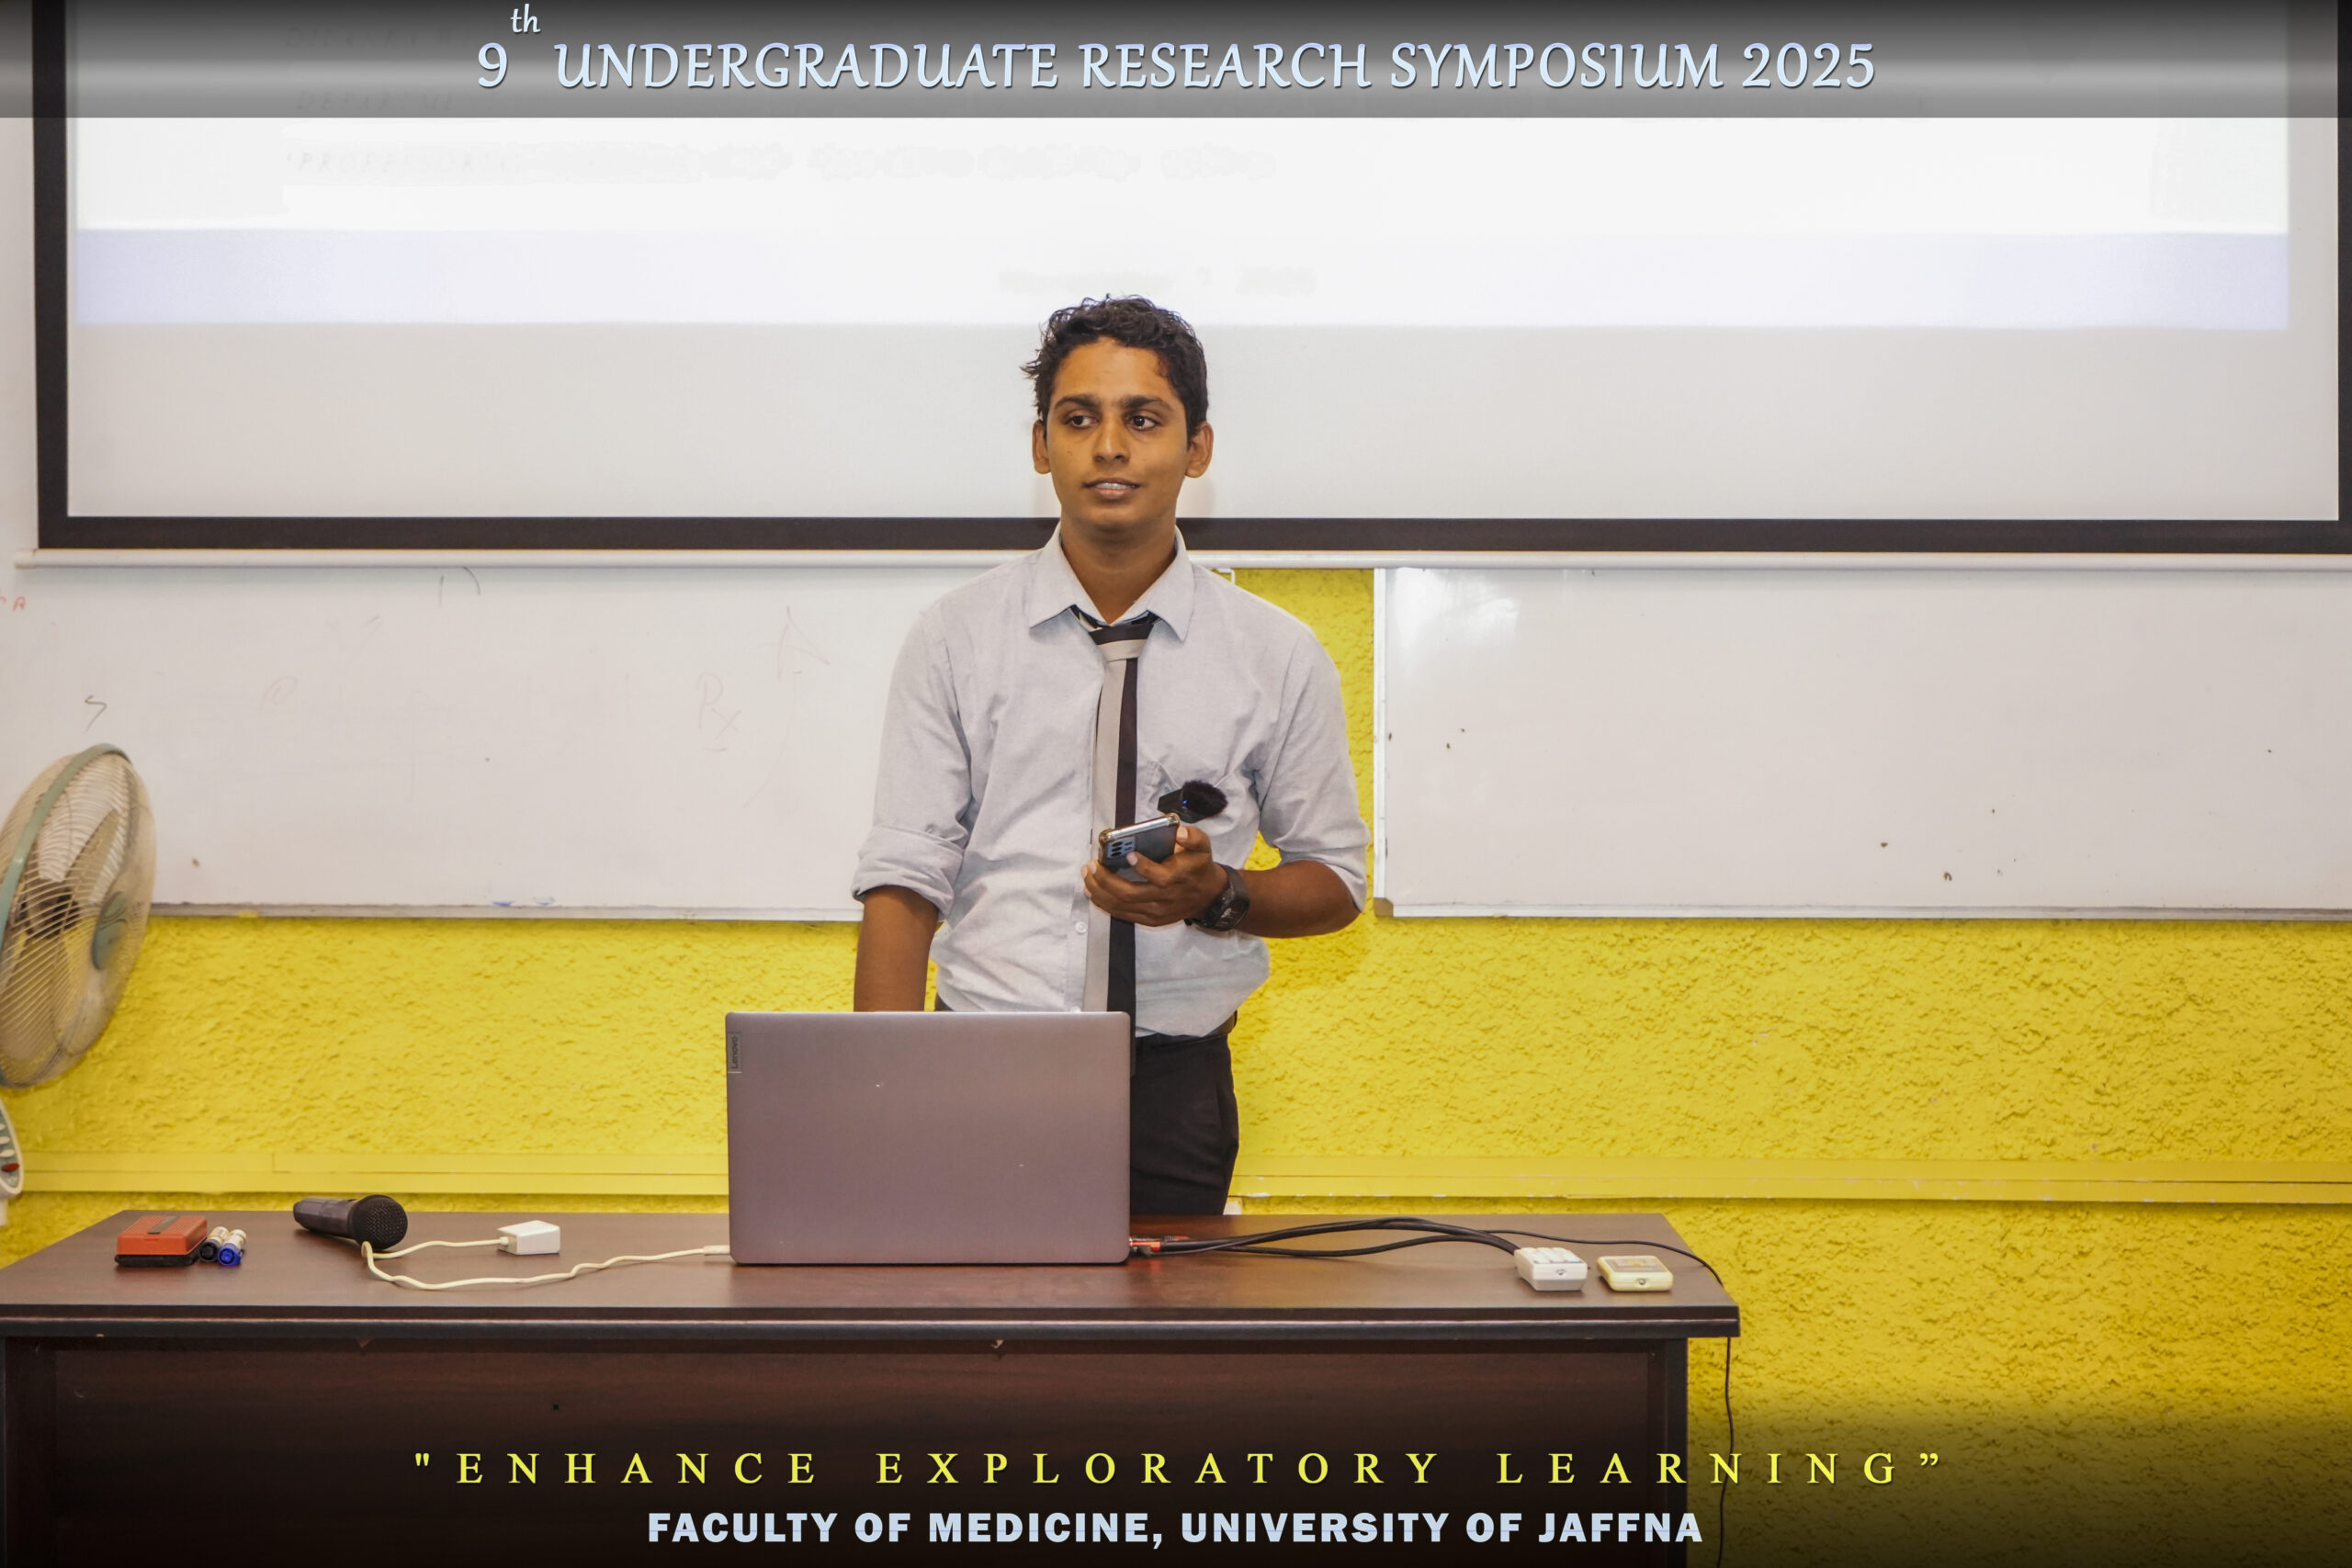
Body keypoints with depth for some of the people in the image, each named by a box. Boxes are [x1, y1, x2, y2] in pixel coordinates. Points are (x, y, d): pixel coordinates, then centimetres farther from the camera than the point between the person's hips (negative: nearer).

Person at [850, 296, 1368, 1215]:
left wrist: (1216, 895, -10)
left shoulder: (1277, 657, 5)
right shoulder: (954, 640, 3)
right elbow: (904, 879, -2)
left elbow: (1334, 881, 11)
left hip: (1177, 1094, 1)